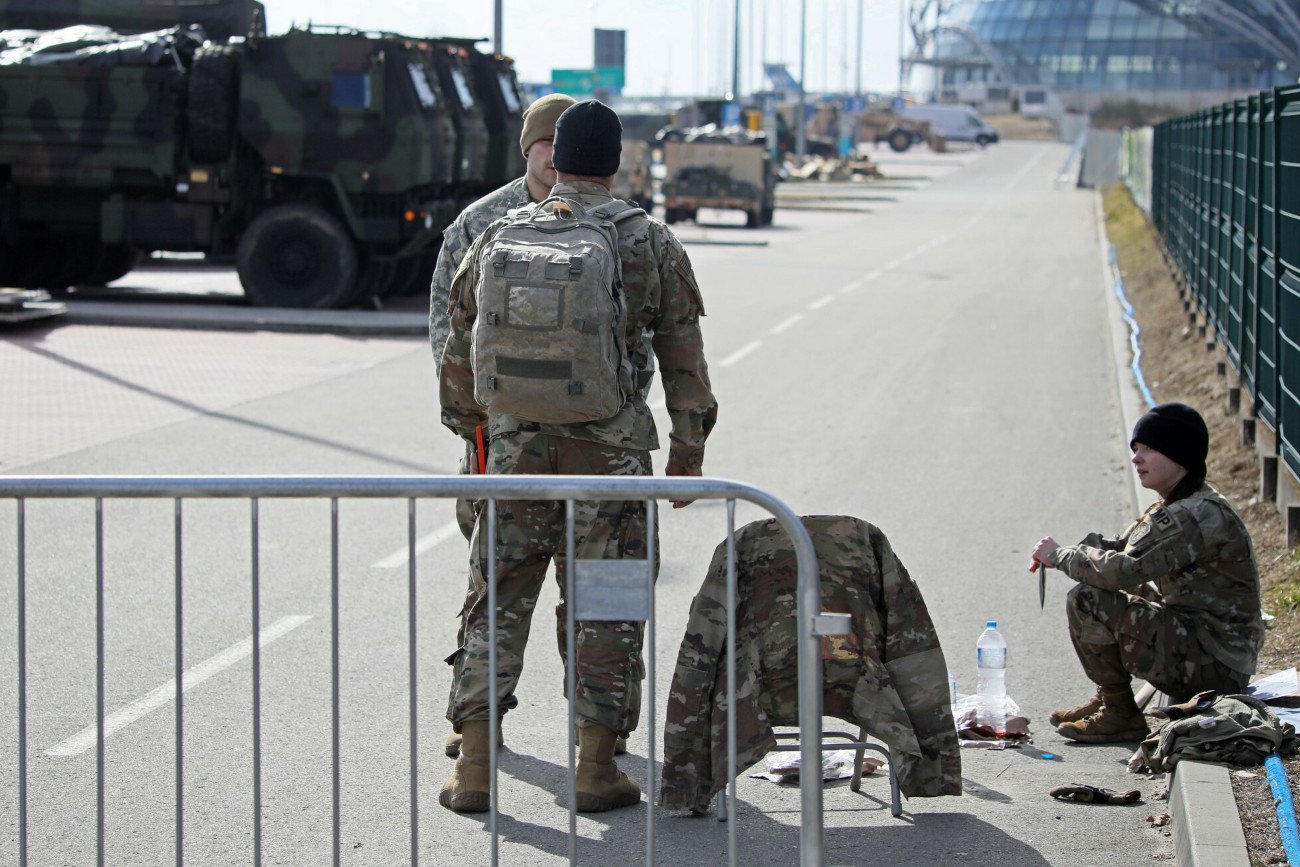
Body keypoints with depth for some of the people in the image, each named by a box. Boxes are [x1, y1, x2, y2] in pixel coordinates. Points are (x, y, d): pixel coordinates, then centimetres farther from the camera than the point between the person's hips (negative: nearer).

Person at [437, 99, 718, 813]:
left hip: (518, 450, 2)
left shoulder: (499, 238, 4)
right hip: (610, 456, -1)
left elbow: (460, 346, 11)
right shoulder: (652, 245, 0)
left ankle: (474, 768, 5)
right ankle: (596, 771, 6)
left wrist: (469, 423, 25)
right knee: (603, 611, 6)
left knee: (496, 606, 8)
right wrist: (687, 452, 11)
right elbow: (684, 359, 2)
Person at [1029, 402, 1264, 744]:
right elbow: (1119, 548, 16)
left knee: (1088, 601, -19)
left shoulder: (1201, 516, -21)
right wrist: (1062, 553, -2)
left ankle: (1120, 714, -4)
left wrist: (1060, 555, -12)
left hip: (1214, 666, -10)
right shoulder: (1175, 508, 12)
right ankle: (1107, 701, 18)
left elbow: (1126, 570, -28)